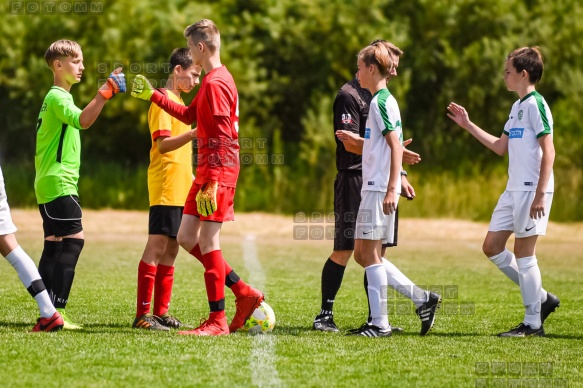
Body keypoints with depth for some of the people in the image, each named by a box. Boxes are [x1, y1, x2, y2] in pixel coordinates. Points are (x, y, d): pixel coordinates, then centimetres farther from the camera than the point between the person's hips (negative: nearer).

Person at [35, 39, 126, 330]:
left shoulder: (57, 97, 20)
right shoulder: (57, 97, -12)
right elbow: (82, 120, -31)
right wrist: (106, 91, -34)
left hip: (51, 184, 11)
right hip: (58, 183, -11)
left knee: (55, 245, 8)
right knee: (74, 239, -16)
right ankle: (55, 309, -20)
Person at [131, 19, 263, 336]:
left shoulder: (216, 83, -15)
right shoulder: (213, 80, 16)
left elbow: (222, 138, -21)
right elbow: (189, 115, 28)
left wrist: (212, 182, -24)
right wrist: (152, 96, 27)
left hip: (217, 174, -10)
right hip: (207, 174, 10)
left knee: (207, 242, -7)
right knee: (186, 237, 11)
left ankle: (217, 321, -2)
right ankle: (245, 293, 15)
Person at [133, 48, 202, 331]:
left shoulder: (178, 101, 21)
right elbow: (163, 144, -21)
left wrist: (191, 178, 25)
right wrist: (194, 133, -33)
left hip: (180, 188, 10)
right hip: (165, 188, -10)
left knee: (171, 249, 8)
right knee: (157, 246, -11)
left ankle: (161, 312, 11)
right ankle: (142, 315, -13)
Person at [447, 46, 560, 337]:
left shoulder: (536, 105, -12)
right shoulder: (517, 107, 16)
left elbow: (548, 152, -17)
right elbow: (501, 147, 23)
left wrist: (540, 194, -21)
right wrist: (468, 125, 24)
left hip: (532, 190, -10)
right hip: (514, 190, 10)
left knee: (523, 252, -6)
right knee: (492, 247, 10)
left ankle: (533, 323, 2)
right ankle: (541, 298, 17)